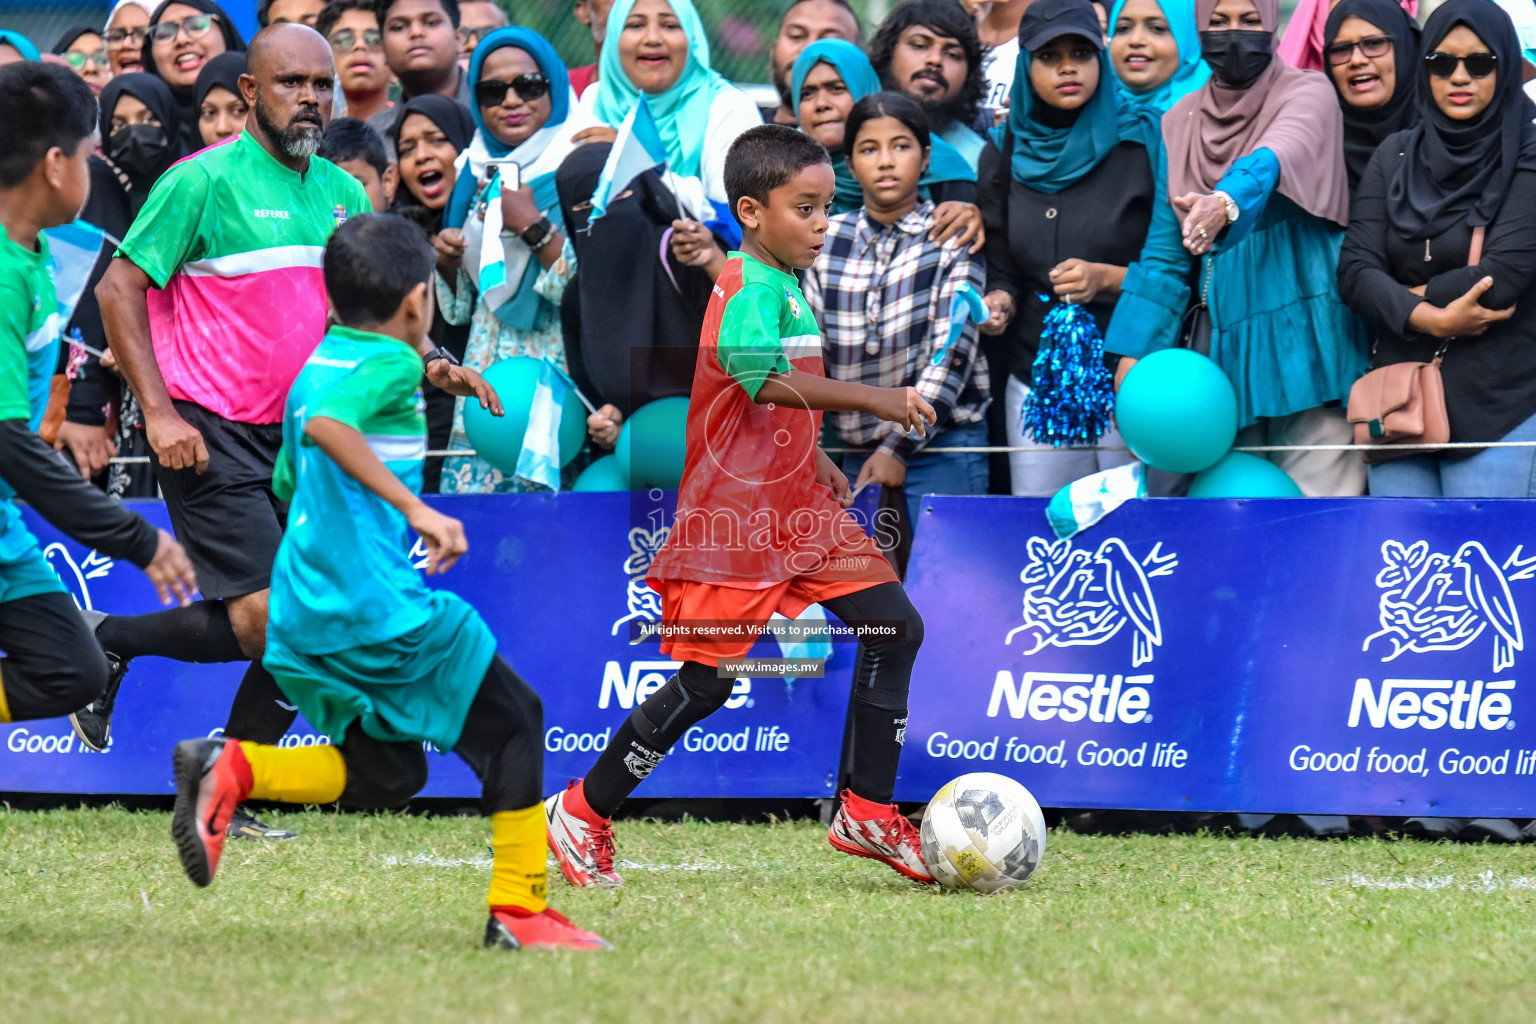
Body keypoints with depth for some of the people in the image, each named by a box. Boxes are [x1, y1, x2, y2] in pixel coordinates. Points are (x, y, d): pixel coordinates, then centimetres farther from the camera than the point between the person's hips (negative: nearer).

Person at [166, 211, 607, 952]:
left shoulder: (317, 365, 17)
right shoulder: (391, 364, -9)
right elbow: (325, 424, -30)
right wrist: (417, 510, -32)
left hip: (302, 613, 8)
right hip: (381, 604, -8)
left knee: (384, 774, 16)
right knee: (514, 724, 6)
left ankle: (231, 771, -5)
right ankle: (519, 910, 1)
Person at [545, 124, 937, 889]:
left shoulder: (784, 286, 14)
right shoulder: (748, 287, -17)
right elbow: (760, 376, -36)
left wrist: (817, 462, 20)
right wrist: (873, 400, -39)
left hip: (797, 509, 9)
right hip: (736, 515, -9)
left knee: (895, 626, 0)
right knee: (706, 681, -6)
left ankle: (867, 811, 5)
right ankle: (582, 813, 10)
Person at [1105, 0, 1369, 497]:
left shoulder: (1308, 94, -1)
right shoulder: (1181, 123, 12)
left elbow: (1279, 156, -24)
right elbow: (1165, 253, 12)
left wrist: (1227, 202, -45)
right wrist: (1135, 350, 3)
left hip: (1304, 334, -4)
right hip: (1225, 339, 4)